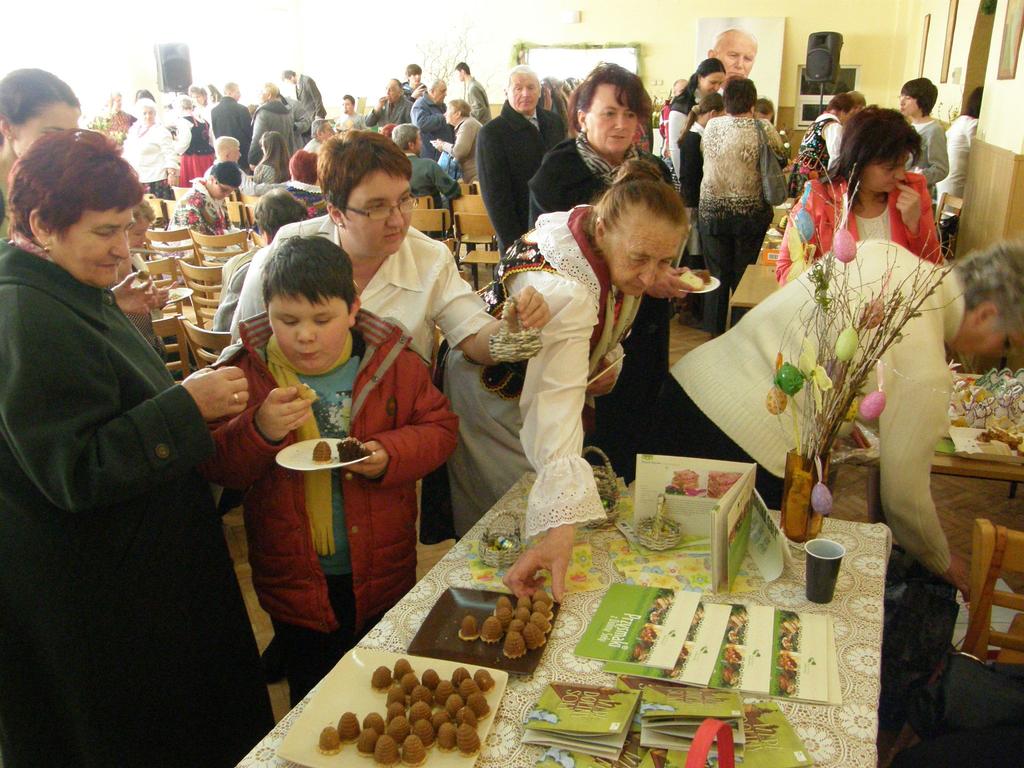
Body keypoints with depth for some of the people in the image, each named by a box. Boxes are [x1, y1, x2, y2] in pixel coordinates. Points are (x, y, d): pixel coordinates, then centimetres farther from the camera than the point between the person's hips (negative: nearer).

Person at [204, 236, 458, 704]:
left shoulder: (392, 361, -8)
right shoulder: (247, 373, -10)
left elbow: (439, 427, -3)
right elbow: (217, 468, -11)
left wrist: (390, 454, -23)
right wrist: (259, 431, -31)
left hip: (383, 574, 1)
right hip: (297, 582, 0)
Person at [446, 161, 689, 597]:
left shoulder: (611, 241, -17)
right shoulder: (564, 291, -43)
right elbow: (553, 406, -55)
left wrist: (608, 359, -12)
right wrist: (560, 529, -65)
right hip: (496, 404, -8)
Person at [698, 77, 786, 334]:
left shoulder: (711, 127, -5)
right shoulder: (764, 130, -11)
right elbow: (779, 160, -1)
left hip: (713, 210, 2)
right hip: (752, 213, -1)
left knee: (717, 273, 11)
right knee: (745, 275, 9)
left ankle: (715, 330, 20)